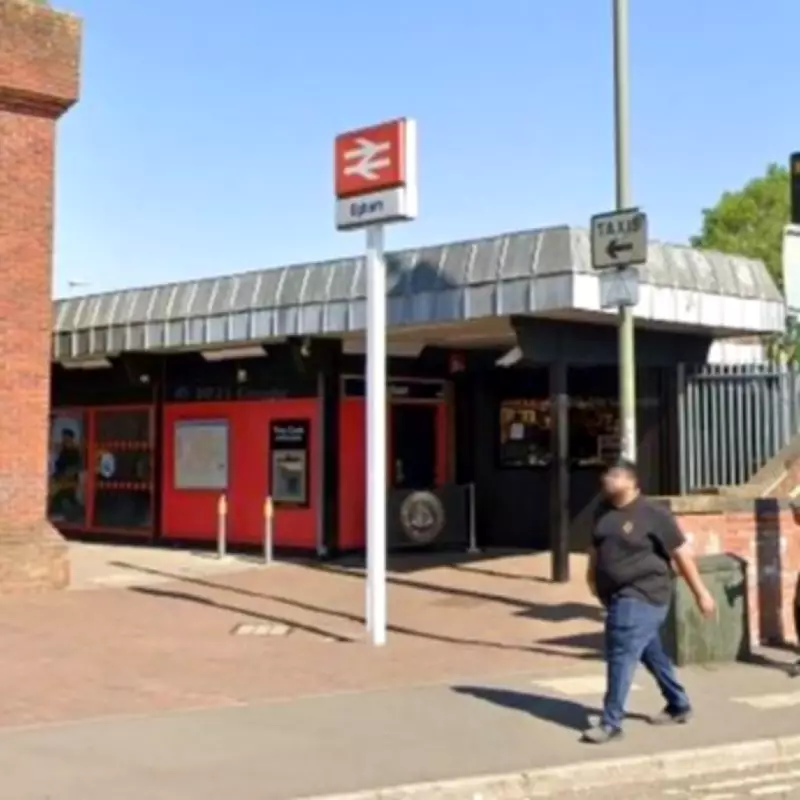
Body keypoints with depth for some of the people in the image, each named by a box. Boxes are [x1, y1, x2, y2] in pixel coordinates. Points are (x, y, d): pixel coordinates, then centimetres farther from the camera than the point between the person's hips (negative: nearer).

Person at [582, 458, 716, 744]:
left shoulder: (653, 514, -12)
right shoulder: (603, 511, 7)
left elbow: (681, 554, -9)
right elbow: (596, 547, 22)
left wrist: (701, 593, -7)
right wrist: (592, 576, 16)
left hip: (642, 596, -8)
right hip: (619, 596, 8)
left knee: (621, 656, -12)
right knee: (651, 653, 18)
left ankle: (611, 723, -8)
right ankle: (679, 706, 34)